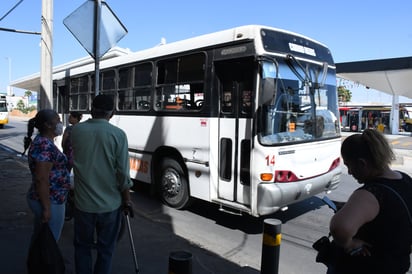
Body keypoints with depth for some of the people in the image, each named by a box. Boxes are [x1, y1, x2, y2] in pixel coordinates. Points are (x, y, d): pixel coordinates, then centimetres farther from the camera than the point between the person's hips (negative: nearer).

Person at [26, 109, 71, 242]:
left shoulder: (44, 141, 9)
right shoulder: (45, 146, -22)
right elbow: (41, 179, -26)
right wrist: (46, 208, -23)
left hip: (46, 199, 10)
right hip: (50, 202, -10)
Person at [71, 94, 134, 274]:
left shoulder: (76, 130, -4)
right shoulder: (118, 134, -13)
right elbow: (123, 173, -11)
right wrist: (127, 200, -1)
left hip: (83, 202, 2)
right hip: (110, 204, -2)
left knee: (82, 246, 20)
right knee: (105, 249, 15)